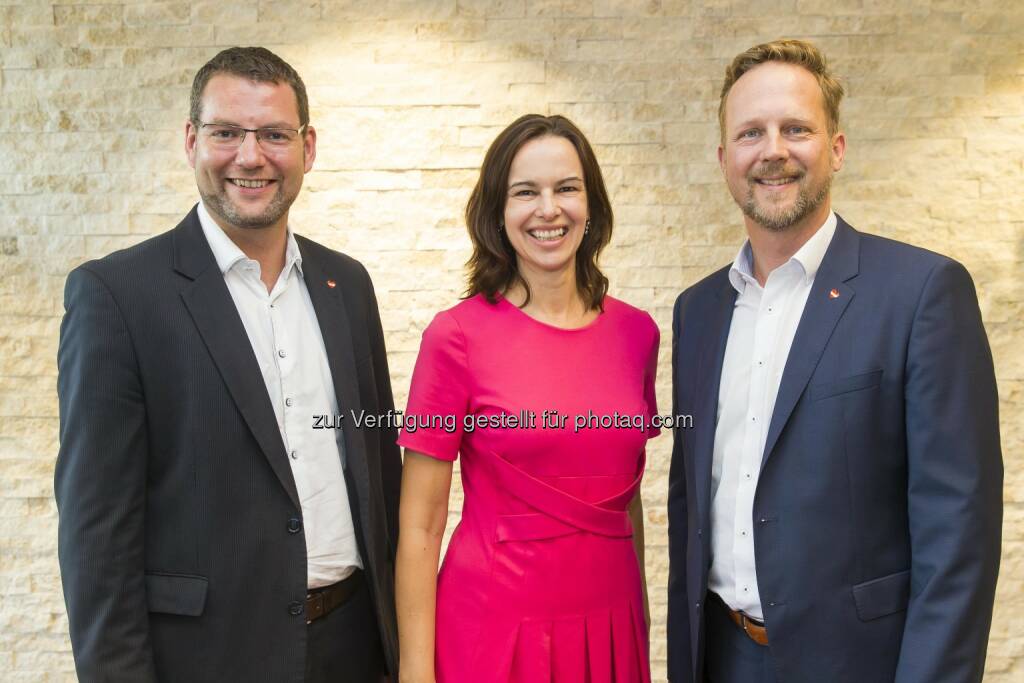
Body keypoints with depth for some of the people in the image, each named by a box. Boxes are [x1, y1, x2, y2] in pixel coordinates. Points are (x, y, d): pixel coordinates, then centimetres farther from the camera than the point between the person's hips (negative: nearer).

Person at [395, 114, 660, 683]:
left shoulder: (636, 333, 0)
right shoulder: (458, 336, -12)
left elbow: (626, 495, 10)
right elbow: (420, 525, -8)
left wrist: (639, 624, 13)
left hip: (609, 629, 4)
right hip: (495, 630, -3)